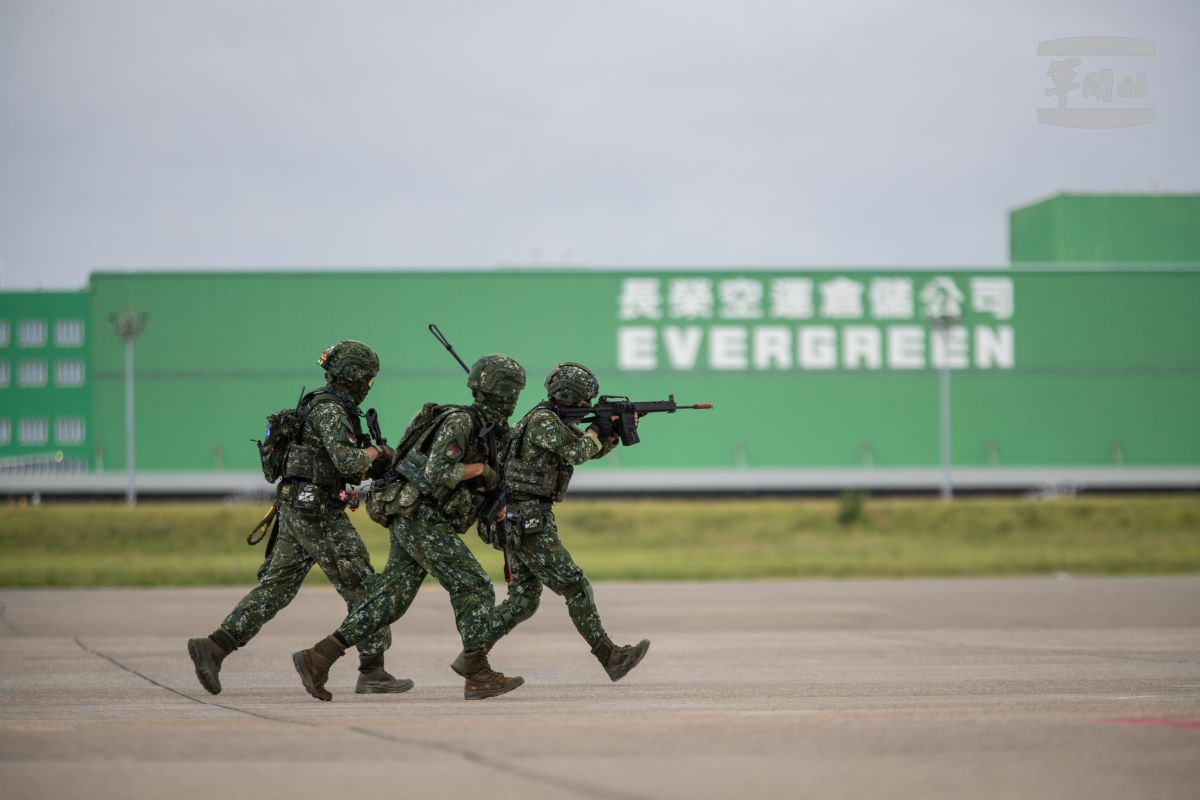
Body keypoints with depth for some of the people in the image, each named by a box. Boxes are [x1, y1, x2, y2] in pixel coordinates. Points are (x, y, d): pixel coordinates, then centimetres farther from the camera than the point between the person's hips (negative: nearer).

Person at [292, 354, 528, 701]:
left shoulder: (492, 430, 14)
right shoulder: (461, 421, -14)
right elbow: (436, 473, -24)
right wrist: (478, 470, -12)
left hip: (414, 521, 10)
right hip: (421, 519, -10)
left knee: (390, 600, 6)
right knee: (474, 587, -8)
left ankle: (317, 658, 6)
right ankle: (478, 677, -7)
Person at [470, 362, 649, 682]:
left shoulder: (556, 420, 17)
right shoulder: (543, 421, -14)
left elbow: (594, 449, 23)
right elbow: (579, 453, -21)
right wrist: (594, 430, -1)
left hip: (518, 524, 10)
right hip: (529, 525, -10)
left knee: (523, 600, 9)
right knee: (575, 587, -6)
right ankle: (611, 657, -3)